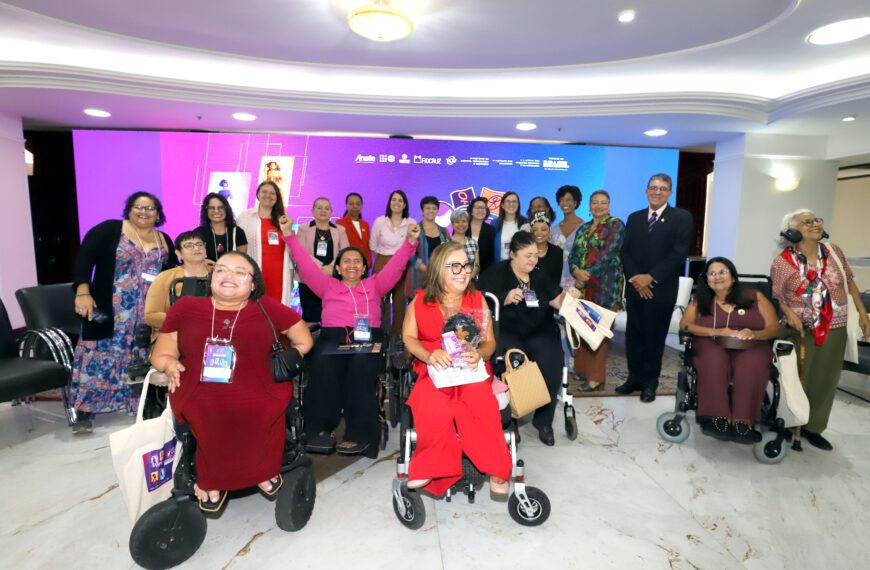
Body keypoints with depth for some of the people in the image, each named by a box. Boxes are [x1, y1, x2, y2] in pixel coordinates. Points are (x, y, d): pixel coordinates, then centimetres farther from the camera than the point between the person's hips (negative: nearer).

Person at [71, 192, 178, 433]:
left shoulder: (163, 240, 12)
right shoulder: (109, 230, -2)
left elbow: (173, 271, 20)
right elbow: (85, 258, -8)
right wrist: (82, 292, -18)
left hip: (149, 314, 4)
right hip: (110, 311, -4)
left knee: (143, 358, 8)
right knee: (101, 354, -3)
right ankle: (85, 412, 9)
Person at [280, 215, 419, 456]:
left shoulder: (374, 286, 25)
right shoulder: (328, 286, 26)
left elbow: (395, 266, 15)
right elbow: (305, 263, 20)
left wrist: (410, 241, 3)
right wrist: (289, 234, 14)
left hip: (367, 339, 0)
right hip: (332, 338, 1)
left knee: (361, 364, -34)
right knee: (324, 363, -34)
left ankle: (359, 434, -31)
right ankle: (320, 429, -28)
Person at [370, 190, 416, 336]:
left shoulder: (411, 223, 1)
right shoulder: (380, 222, 3)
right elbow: (373, 246, 11)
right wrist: (383, 259, 9)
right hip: (382, 266, 0)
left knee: (400, 301, 1)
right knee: (382, 301, -1)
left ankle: (398, 334, 14)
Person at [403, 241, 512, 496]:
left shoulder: (477, 299, 13)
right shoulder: (421, 300, 11)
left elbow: (489, 341, 9)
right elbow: (408, 337, 5)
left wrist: (478, 354, -15)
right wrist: (429, 355, -16)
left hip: (471, 370, 0)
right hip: (434, 369, 0)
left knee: (479, 397, -33)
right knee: (433, 402, -34)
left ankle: (496, 470, -20)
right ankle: (430, 467, -16)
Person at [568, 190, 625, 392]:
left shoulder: (616, 225, 0)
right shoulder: (583, 229, 18)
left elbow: (609, 253, -12)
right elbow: (573, 254, 11)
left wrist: (587, 273, -15)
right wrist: (576, 271, -10)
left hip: (605, 285, -6)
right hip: (583, 285, 6)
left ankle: (596, 377, 0)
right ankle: (582, 369, 19)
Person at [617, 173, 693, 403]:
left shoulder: (682, 218, 0)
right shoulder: (634, 218, 13)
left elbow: (679, 253, -10)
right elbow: (625, 251, 6)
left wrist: (651, 277, -15)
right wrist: (635, 278, -9)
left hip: (662, 290, -3)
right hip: (635, 288, 4)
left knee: (655, 338, 5)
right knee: (634, 335, 9)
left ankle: (650, 382, 17)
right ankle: (635, 377, 22)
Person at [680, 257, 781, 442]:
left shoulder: (755, 297, 19)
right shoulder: (700, 301, 21)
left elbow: (775, 328, 10)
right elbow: (685, 324, 5)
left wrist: (754, 334, -14)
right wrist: (715, 332, -12)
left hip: (750, 347, 0)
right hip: (711, 345, 0)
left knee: (752, 364, -36)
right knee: (714, 360, -37)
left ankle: (743, 423, -43)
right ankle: (719, 420, -43)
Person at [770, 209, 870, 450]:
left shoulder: (833, 251, 3)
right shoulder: (782, 263, -10)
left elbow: (849, 282, 13)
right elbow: (776, 297, -4)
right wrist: (789, 313, -20)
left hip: (834, 331, 4)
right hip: (802, 331, -4)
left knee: (825, 381, 12)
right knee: (797, 380, 2)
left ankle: (813, 427, 27)